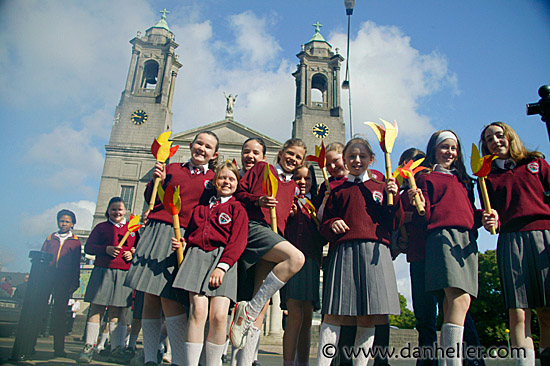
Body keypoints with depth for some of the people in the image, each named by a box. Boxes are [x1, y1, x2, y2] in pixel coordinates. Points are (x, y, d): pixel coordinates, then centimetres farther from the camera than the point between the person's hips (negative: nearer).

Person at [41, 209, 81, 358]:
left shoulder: (75, 242, 10)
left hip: (64, 281, -2)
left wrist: (74, 283, 0)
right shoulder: (50, 238, 16)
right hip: (47, 279, 2)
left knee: (59, 313, 0)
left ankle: (59, 348, 5)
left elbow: (76, 264, 8)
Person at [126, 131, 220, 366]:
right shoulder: (172, 168, 18)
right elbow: (151, 199, 18)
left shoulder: (213, 179, 11)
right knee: (149, 296, 1)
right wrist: (157, 181, -2)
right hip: (156, 229, 3)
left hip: (184, 237, -3)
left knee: (168, 297, -14)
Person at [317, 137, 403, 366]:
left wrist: (394, 198, -2)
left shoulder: (381, 188, 19)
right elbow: (324, 225, 15)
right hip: (343, 251, -1)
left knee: (368, 319, 2)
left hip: (374, 252, 1)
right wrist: (332, 225, -7)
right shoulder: (338, 191, 18)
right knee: (333, 314, -7)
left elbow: (394, 224, 12)